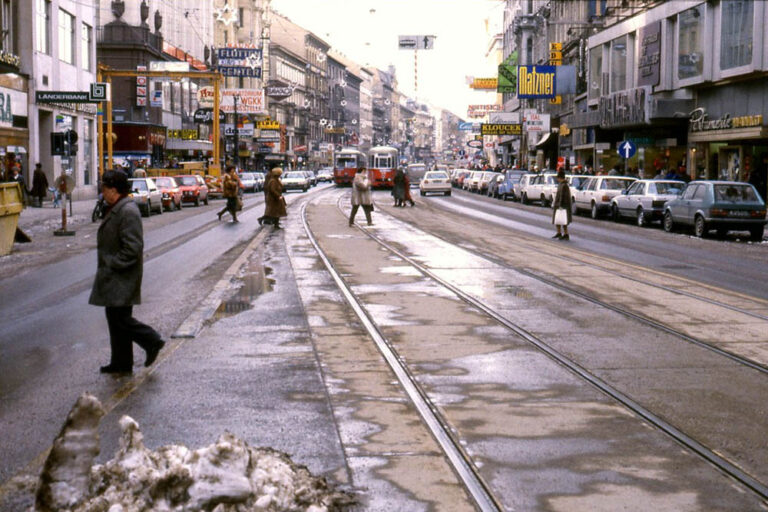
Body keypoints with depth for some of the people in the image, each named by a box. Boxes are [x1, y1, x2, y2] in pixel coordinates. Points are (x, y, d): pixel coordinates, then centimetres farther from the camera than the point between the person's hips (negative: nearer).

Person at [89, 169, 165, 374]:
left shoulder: (128, 211, -19)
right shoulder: (115, 209, 14)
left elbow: (132, 248, -24)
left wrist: (111, 265, -17)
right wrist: (106, 266, 15)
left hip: (122, 278, -10)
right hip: (113, 277, 10)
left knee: (120, 318, -8)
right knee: (115, 318, 12)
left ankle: (152, 341, 5)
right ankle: (121, 363, 17)